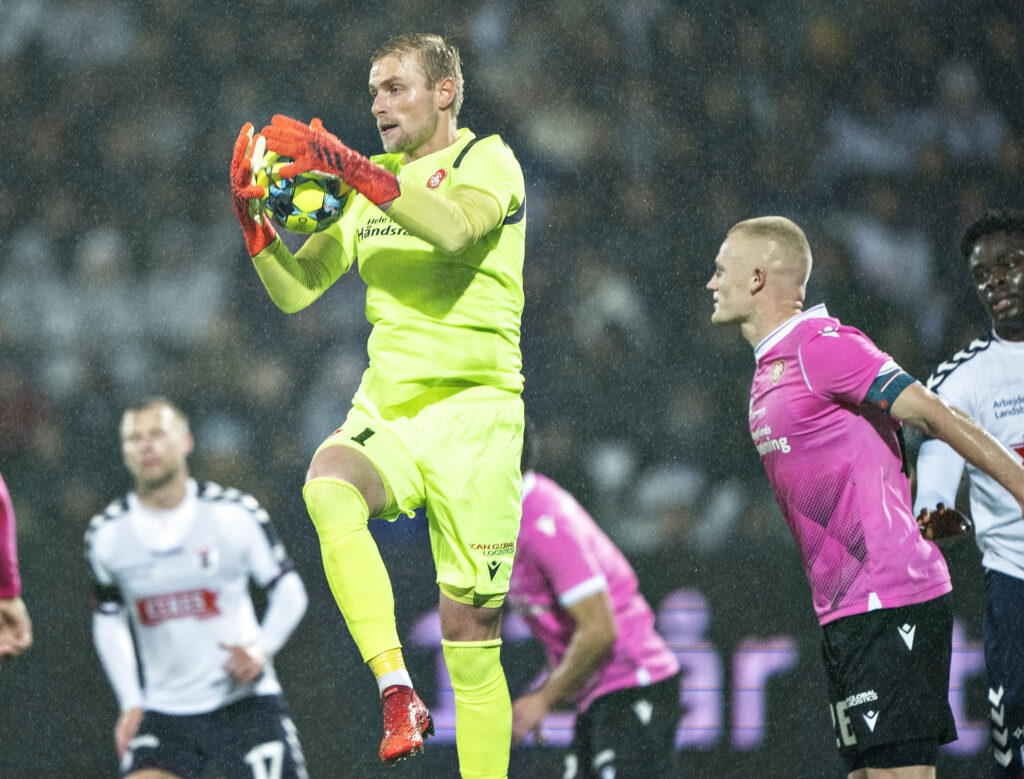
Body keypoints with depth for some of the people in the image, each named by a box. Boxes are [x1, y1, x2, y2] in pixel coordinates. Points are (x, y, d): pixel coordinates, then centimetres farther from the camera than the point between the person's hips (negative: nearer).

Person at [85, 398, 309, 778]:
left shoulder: (235, 514, -7)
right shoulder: (106, 533, 1)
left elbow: (289, 590, 2)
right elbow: (108, 620, 15)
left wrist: (262, 648, -17)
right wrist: (131, 703, 6)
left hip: (243, 701, -2)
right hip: (165, 712, 2)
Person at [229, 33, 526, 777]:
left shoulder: (488, 160, 0)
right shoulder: (373, 187, 18)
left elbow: (452, 229, -23)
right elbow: (295, 290, 14)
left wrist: (345, 164, -27)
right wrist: (252, 213, -3)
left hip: (471, 409, -4)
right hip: (383, 410, 4)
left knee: (471, 635, -4)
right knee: (327, 484, -32)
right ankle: (396, 692, -33)